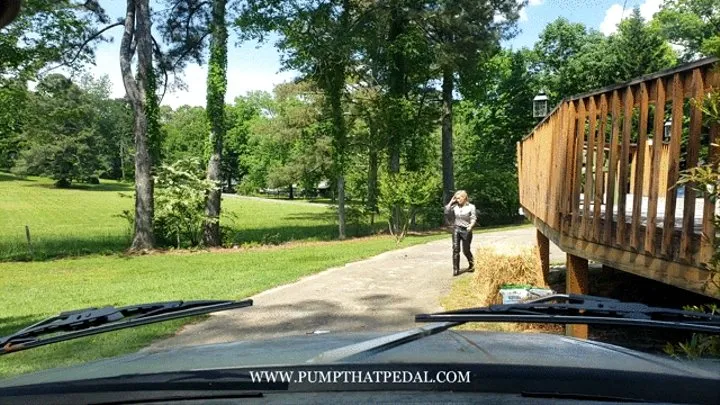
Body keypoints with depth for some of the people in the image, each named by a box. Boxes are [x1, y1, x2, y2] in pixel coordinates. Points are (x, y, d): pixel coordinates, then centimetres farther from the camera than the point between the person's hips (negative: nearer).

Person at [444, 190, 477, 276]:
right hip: (456, 229, 2)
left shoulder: (471, 207, 0)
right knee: (455, 249, -6)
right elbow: (446, 212, -3)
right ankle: (456, 269, -2)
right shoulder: (455, 207, 7)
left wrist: (470, 226, -23)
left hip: (466, 230, -2)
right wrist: (451, 202, -1)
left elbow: (474, 218, -4)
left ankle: (472, 264, 33)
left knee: (466, 250, 5)